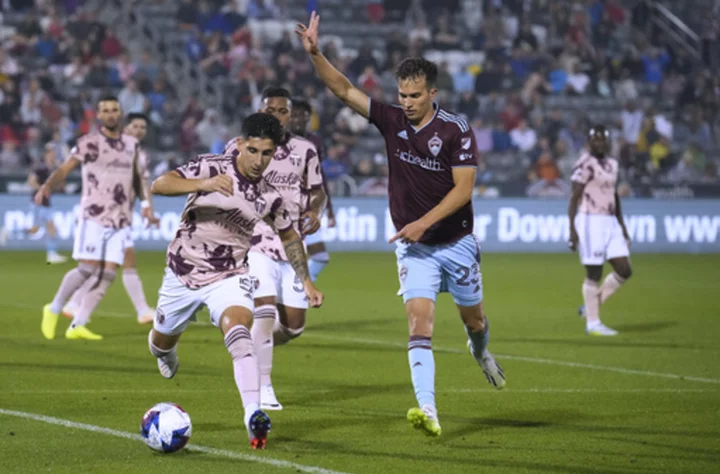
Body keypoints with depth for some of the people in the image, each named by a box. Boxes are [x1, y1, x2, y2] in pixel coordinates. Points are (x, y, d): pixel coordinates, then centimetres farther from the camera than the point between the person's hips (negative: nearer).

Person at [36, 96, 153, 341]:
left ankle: (77, 325, 1)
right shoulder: (88, 142, -3)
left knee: (108, 274, -4)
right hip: (94, 216, -5)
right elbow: (65, 168, -12)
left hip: (121, 220, 5)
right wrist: (48, 185, -28)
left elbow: (137, 178, 24)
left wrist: (145, 202, 12)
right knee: (87, 269, -11)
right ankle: (54, 309, 11)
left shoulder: (132, 144, 13)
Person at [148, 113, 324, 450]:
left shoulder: (269, 197, -4)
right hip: (183, 272, 0)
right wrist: (202, 184, -43)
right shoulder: (210, 166, -15)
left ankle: (253, 415, -42)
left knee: (238, 330, -30)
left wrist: (306, 281, 11)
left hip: (229, 277, 0)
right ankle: (167, 354, 60)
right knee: (161, 342, 19)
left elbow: (289, 237, 15)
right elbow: (159, 185, -28)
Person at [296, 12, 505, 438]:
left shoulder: (456, 130, -14)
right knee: (420, 319, -16)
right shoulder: (392, 120, -4)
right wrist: (315, 53, -21)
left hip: (457, 242, -1)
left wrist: (423, 222, -24)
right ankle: (428, 410, -26)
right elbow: (345, 89, -7)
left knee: (473, 317, 17)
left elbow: (463, 188, -17)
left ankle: (482, 353, 55)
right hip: (414, 246, 1)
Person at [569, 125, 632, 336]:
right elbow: (574, 198, -12)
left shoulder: (612, 164, 14)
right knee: (594, 274, -4)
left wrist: (622, 225, 22)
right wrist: (572, 230, -17)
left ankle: (590, 306, 15)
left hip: (610, 222, 8)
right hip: (591, 221, -8)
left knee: (624, 270, 2)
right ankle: (593, 323, 4)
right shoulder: (585, 165, -10)